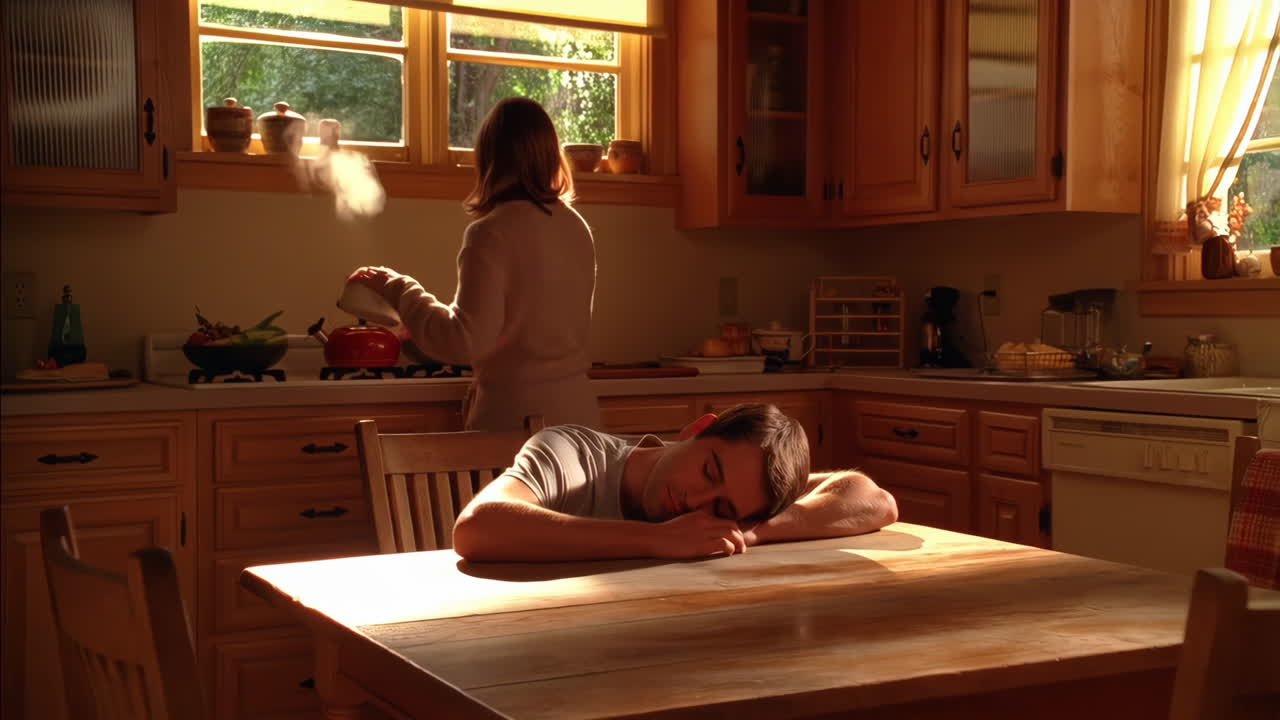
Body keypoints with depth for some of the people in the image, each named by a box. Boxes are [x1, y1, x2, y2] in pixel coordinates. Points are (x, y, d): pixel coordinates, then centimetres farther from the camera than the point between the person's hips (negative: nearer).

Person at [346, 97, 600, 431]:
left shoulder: (492, 233, -14)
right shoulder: (577, 227, 5)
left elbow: (465, 342, -18)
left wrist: (398, 289, -6)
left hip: (516, 416, -6)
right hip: (578, 408, 6)